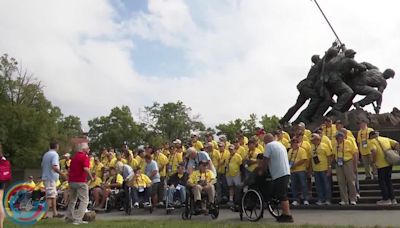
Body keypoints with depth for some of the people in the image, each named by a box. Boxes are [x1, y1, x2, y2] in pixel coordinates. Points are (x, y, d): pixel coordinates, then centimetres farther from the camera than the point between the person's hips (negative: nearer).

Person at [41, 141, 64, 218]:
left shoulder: (46, 154, 14)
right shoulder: (55, 154, -13)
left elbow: (42, 166, 20)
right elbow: (54, 167, -25)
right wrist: (61, 173, -16)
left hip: (45, 177, 9)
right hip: (51, 178, -9)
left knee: (54, 195, 15)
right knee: (50, 197, -7)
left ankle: (55, 213, 21)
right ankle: (44, 214, -7)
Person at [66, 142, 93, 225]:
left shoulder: (74, 156, 16)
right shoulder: (85, 156, -10)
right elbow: (86, 168, -24)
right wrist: (91, 177, -10)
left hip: (71, 181, 8)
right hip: (81, 181, -8)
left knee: (72, 200, 22)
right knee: (84, 200, -3)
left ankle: (69, 217, 29)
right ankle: (78, 219, -10)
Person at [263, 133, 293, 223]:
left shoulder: (269, 145, -6)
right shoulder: (280, 144, 21)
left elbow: (266, 160, -7)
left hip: (279, 174, -9)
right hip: (286, 172, 9)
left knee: (282, 196, -6)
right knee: (283, 195, 15)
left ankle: (288, 216, -6)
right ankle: (285, 214, 19)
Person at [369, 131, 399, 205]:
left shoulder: (372, 141, -3)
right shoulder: (386, 139, 17)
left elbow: (374, 151, -20)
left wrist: (374, 160, -8)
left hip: (381, 164, -7)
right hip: (389, 163, 7)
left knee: (382, 181, 6)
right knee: (388, 180, 18)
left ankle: (386, 199, 9)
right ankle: (392, 199, 20)